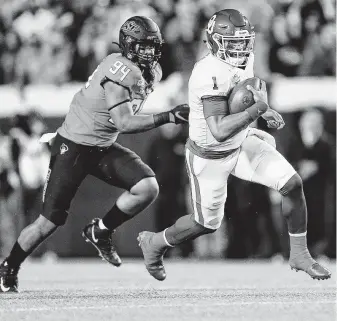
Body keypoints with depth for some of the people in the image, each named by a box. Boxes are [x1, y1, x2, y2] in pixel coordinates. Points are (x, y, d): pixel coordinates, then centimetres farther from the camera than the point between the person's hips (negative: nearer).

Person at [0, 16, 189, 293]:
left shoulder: (150, 73, 1)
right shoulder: (120, 72, -26)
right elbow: (124, 123, -31)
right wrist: (168, 117, -34)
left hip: (104, 148, 8)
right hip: (73, 148, -7)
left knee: (148, 188, -15)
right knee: (50, 221, -3)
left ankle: (101, 232, 7)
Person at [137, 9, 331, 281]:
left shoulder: (244, 59, -8)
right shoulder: (211, 74, -35)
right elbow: (219, 131, -42)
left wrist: (263, 110, 0)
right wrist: (257, 109, -41)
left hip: (241, 142, 7)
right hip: (210, 156, -7)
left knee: (293, 184, -6)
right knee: (208, 224, 10)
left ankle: (299, 255, 10)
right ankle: (153, 243, 38)